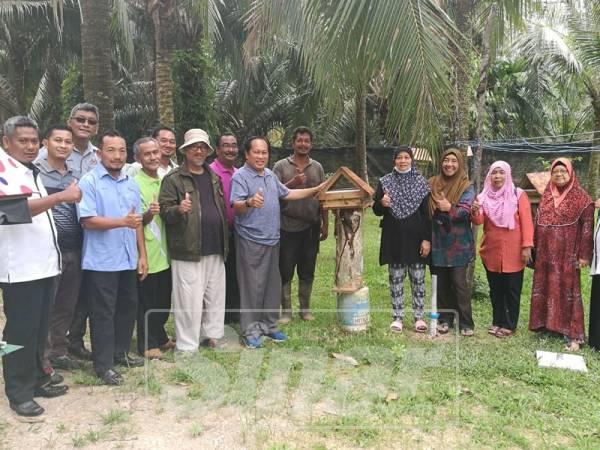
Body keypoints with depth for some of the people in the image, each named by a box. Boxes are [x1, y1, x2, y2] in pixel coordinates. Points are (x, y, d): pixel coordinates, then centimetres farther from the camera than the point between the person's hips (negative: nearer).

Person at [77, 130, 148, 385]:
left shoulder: (131, 184, 12)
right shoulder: (89, 182, -8)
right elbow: (88, 220, -17)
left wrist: (142, 255, 9)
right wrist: (122, 222, -27)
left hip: (128, 260, 7)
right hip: (101, 261, -6)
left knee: (128, 308, 15)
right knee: (103, 314, 2)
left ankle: (120, 353, 32)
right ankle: (103, 365, 13)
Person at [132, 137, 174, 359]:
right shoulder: (134, 184, -12)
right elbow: (137, 222, -14)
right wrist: (149, 214, -33)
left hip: (166, 252, 7)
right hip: (147, 254, -6)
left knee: (164, 300, 18)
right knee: (147, 302, 5)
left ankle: (160, 337, 34)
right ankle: (147, 344, 20)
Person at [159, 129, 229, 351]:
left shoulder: (214, 178, 17)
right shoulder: (173, 179, -3)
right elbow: (164, 210, -9)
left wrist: (225, 239, 18)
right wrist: (179, 209, -31)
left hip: (215, 250, 6)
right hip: (188, 250, -6)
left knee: (215, 295, 14)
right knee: (189, 300, -2)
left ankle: (213, 333, 30)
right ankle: (187, 346, 11)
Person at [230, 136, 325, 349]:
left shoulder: (270, 175, 15)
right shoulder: (240, 176, -12)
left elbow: (287, 194, 24)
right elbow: (236, 207, -24)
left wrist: (315, 190, 23)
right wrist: (249, 202, -45)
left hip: (272, 240, 8)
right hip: (252, 241, -8)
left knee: (273, 286, 14)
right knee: (253, 287, -2)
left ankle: (269, 325, 27)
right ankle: (250, 331, 10)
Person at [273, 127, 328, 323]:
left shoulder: (317, 167, 11)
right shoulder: (281, 166, 1)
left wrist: (325, 224, 8)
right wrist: (292, 183, -19)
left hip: (311, 227, 3)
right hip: (288, 226, -3)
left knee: (307, 271, 11)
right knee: (286, 271, 3)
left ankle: (305, 308, 24)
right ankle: (286, 310, 15)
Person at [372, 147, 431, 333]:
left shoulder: (421, 182, 2)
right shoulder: (385, 182, 4)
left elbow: (427, 212, 0)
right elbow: (376, 211, 6)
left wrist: (427, 239, -7)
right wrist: (381, 203, -17)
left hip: (416, 238, -1)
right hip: (394, 238, 1)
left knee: (418, 278, 5)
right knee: (396, 278, 6)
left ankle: (419, 317, 17)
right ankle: (398, 317, 16)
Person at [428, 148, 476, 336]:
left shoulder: (466, 187, -1)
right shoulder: (432, 184, 8)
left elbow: (465, 212, -12)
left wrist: (450, 208, -29)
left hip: (458, 243, -3)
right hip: (437, 242, 3)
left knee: (459, 282, -3)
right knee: (441, 283, 8)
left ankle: (466, 323, 8)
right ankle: (444, 319, 20)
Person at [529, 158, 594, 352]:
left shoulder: (580, 197, -4)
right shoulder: (546, 196, 11)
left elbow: (587, 226, -8)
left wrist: (584, 254, -11)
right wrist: (535, 248, 11)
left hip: (567, 255, -5)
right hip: (545, 254, 5)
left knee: (568, 290, -3)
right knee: (544, 288, 9)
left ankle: (573, 334, 3)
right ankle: (545, 323, 21)